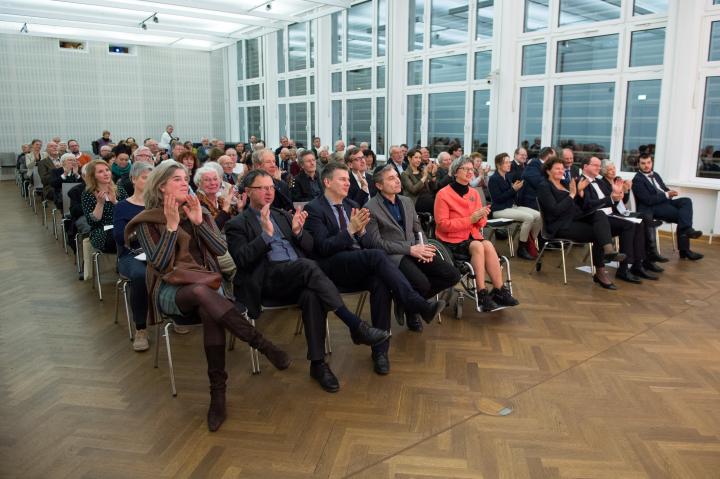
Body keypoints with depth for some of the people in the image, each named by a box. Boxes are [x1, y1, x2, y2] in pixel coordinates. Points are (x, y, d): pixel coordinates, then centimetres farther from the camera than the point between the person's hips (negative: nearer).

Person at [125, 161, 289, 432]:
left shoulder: (200, 213, 15)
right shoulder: (147, 221, 4)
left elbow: (221, 249, 3)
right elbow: (159, 263, -9)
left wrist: (198, 222, -6)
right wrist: (171, 225, -12)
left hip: (206, 285, 3)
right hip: (171, 291, -2)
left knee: (210, 312, -35)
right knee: (202, 293, -38)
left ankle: (218, 391, -32)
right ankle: (263, 345, -35)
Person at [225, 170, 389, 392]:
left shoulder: (284, 215, 26)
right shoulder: (237, 224, 11)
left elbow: (309, 247, 19)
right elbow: (242, 259, -5)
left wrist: (298, 232, -1)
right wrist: (266, 234, -14)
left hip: (299, 278, 4)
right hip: (267, 280, -4)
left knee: (311, 296, -32)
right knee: (307, 266, -34)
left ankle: (318, 363, -27)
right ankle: (356, 326, -34)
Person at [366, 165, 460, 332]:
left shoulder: (407, 201, 16)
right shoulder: (370, 208, -5)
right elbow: (376, 242, -11)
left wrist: (422, 247, -4)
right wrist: (410, 249, -17)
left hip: (415, 251, 7)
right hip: (393, 255, -7)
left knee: (453, 276, -11)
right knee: (422, 283, -32)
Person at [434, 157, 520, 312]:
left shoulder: (474, 193, 8)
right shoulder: (443, 194, -8)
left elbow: (480, 224, 12)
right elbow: (443, 224, -15)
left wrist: (481, 217, -13)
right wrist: (470, 219, -20)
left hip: (471, 236, 5)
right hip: (451, 241, -5)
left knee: (488, 245, -27)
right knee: (478, 247, -31)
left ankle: (499, 292, -21)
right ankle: (488, 294, -25)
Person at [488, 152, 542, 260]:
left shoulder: (509, 176, 13)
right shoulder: (493, 179, -10)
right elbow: (498, 198, -17)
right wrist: (513, 189, -18)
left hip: (513, 206, 8)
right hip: (500, 210, -8)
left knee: (538, 216, -11)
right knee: (529, 217, -26)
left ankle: (530, 243, 5)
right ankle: (521, 248, -13)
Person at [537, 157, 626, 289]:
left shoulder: (565, 184, 23)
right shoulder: (545, 187, -1)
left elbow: (579, 207, 19)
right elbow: (555, 210, -16)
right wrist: (572, 195, -14)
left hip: (575, 219, 7)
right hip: (560, 226, -7)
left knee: (600, 214, -22)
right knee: (597, 233, -22)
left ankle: (608, 250, -36)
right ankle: (600, 272, -17)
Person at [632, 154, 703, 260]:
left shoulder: (655, 175, 21)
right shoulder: (637, 180, -7)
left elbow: (664, 189, 19)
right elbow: (648, 200, -16)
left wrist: (670, 193, -4)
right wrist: (667, 195, -19)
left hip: (665, 201, 8)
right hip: (652, 208, -8)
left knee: (686, 201, -20)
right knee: (682, 215, -22)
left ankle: (686, 229, -29)